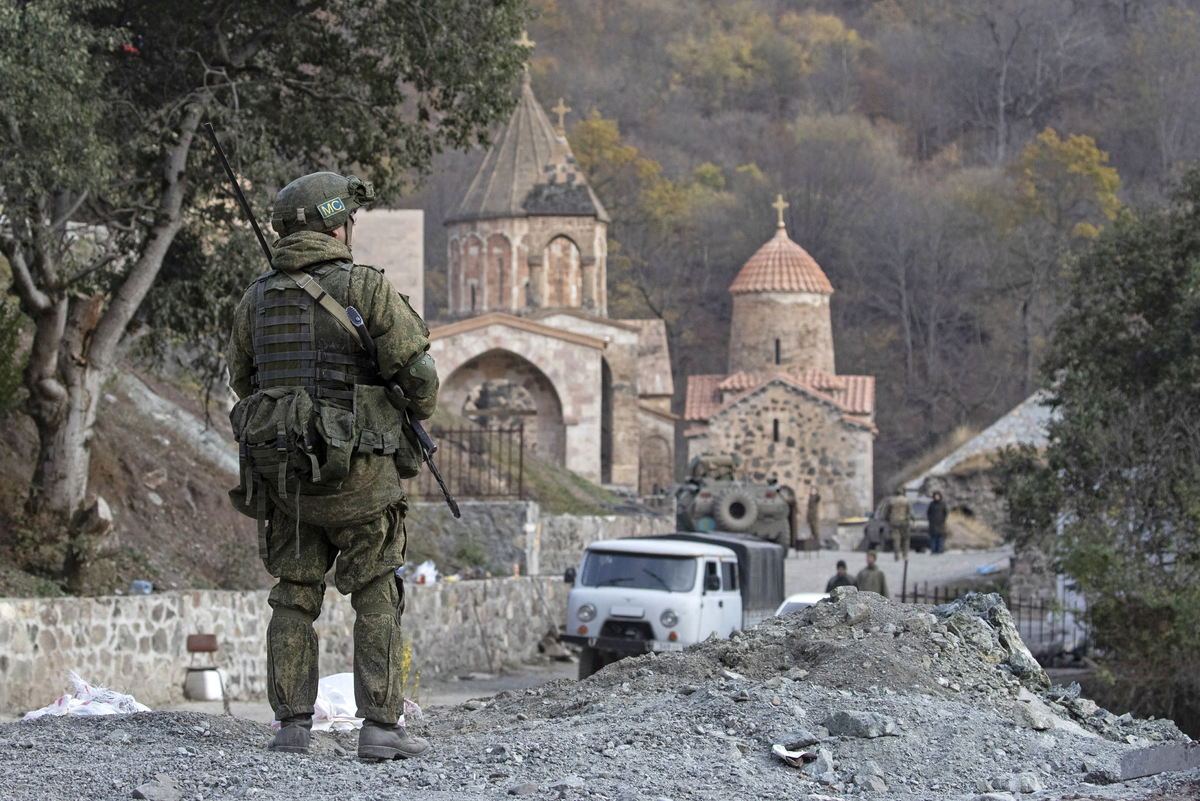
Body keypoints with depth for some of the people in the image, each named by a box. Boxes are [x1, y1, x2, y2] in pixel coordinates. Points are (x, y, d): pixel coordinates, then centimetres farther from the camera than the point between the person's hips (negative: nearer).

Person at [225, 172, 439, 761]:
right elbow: (417, 370, -9)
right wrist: (416, 415, 12)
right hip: (357, 472, -4)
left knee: (293, 599, 12)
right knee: (376, 600, 5)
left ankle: (292, 727, 8)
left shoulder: (254, 301, 5)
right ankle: (380, 727, 1)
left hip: (280, 472, 4)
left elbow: (243, 380, 16)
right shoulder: (365, 290, -10)